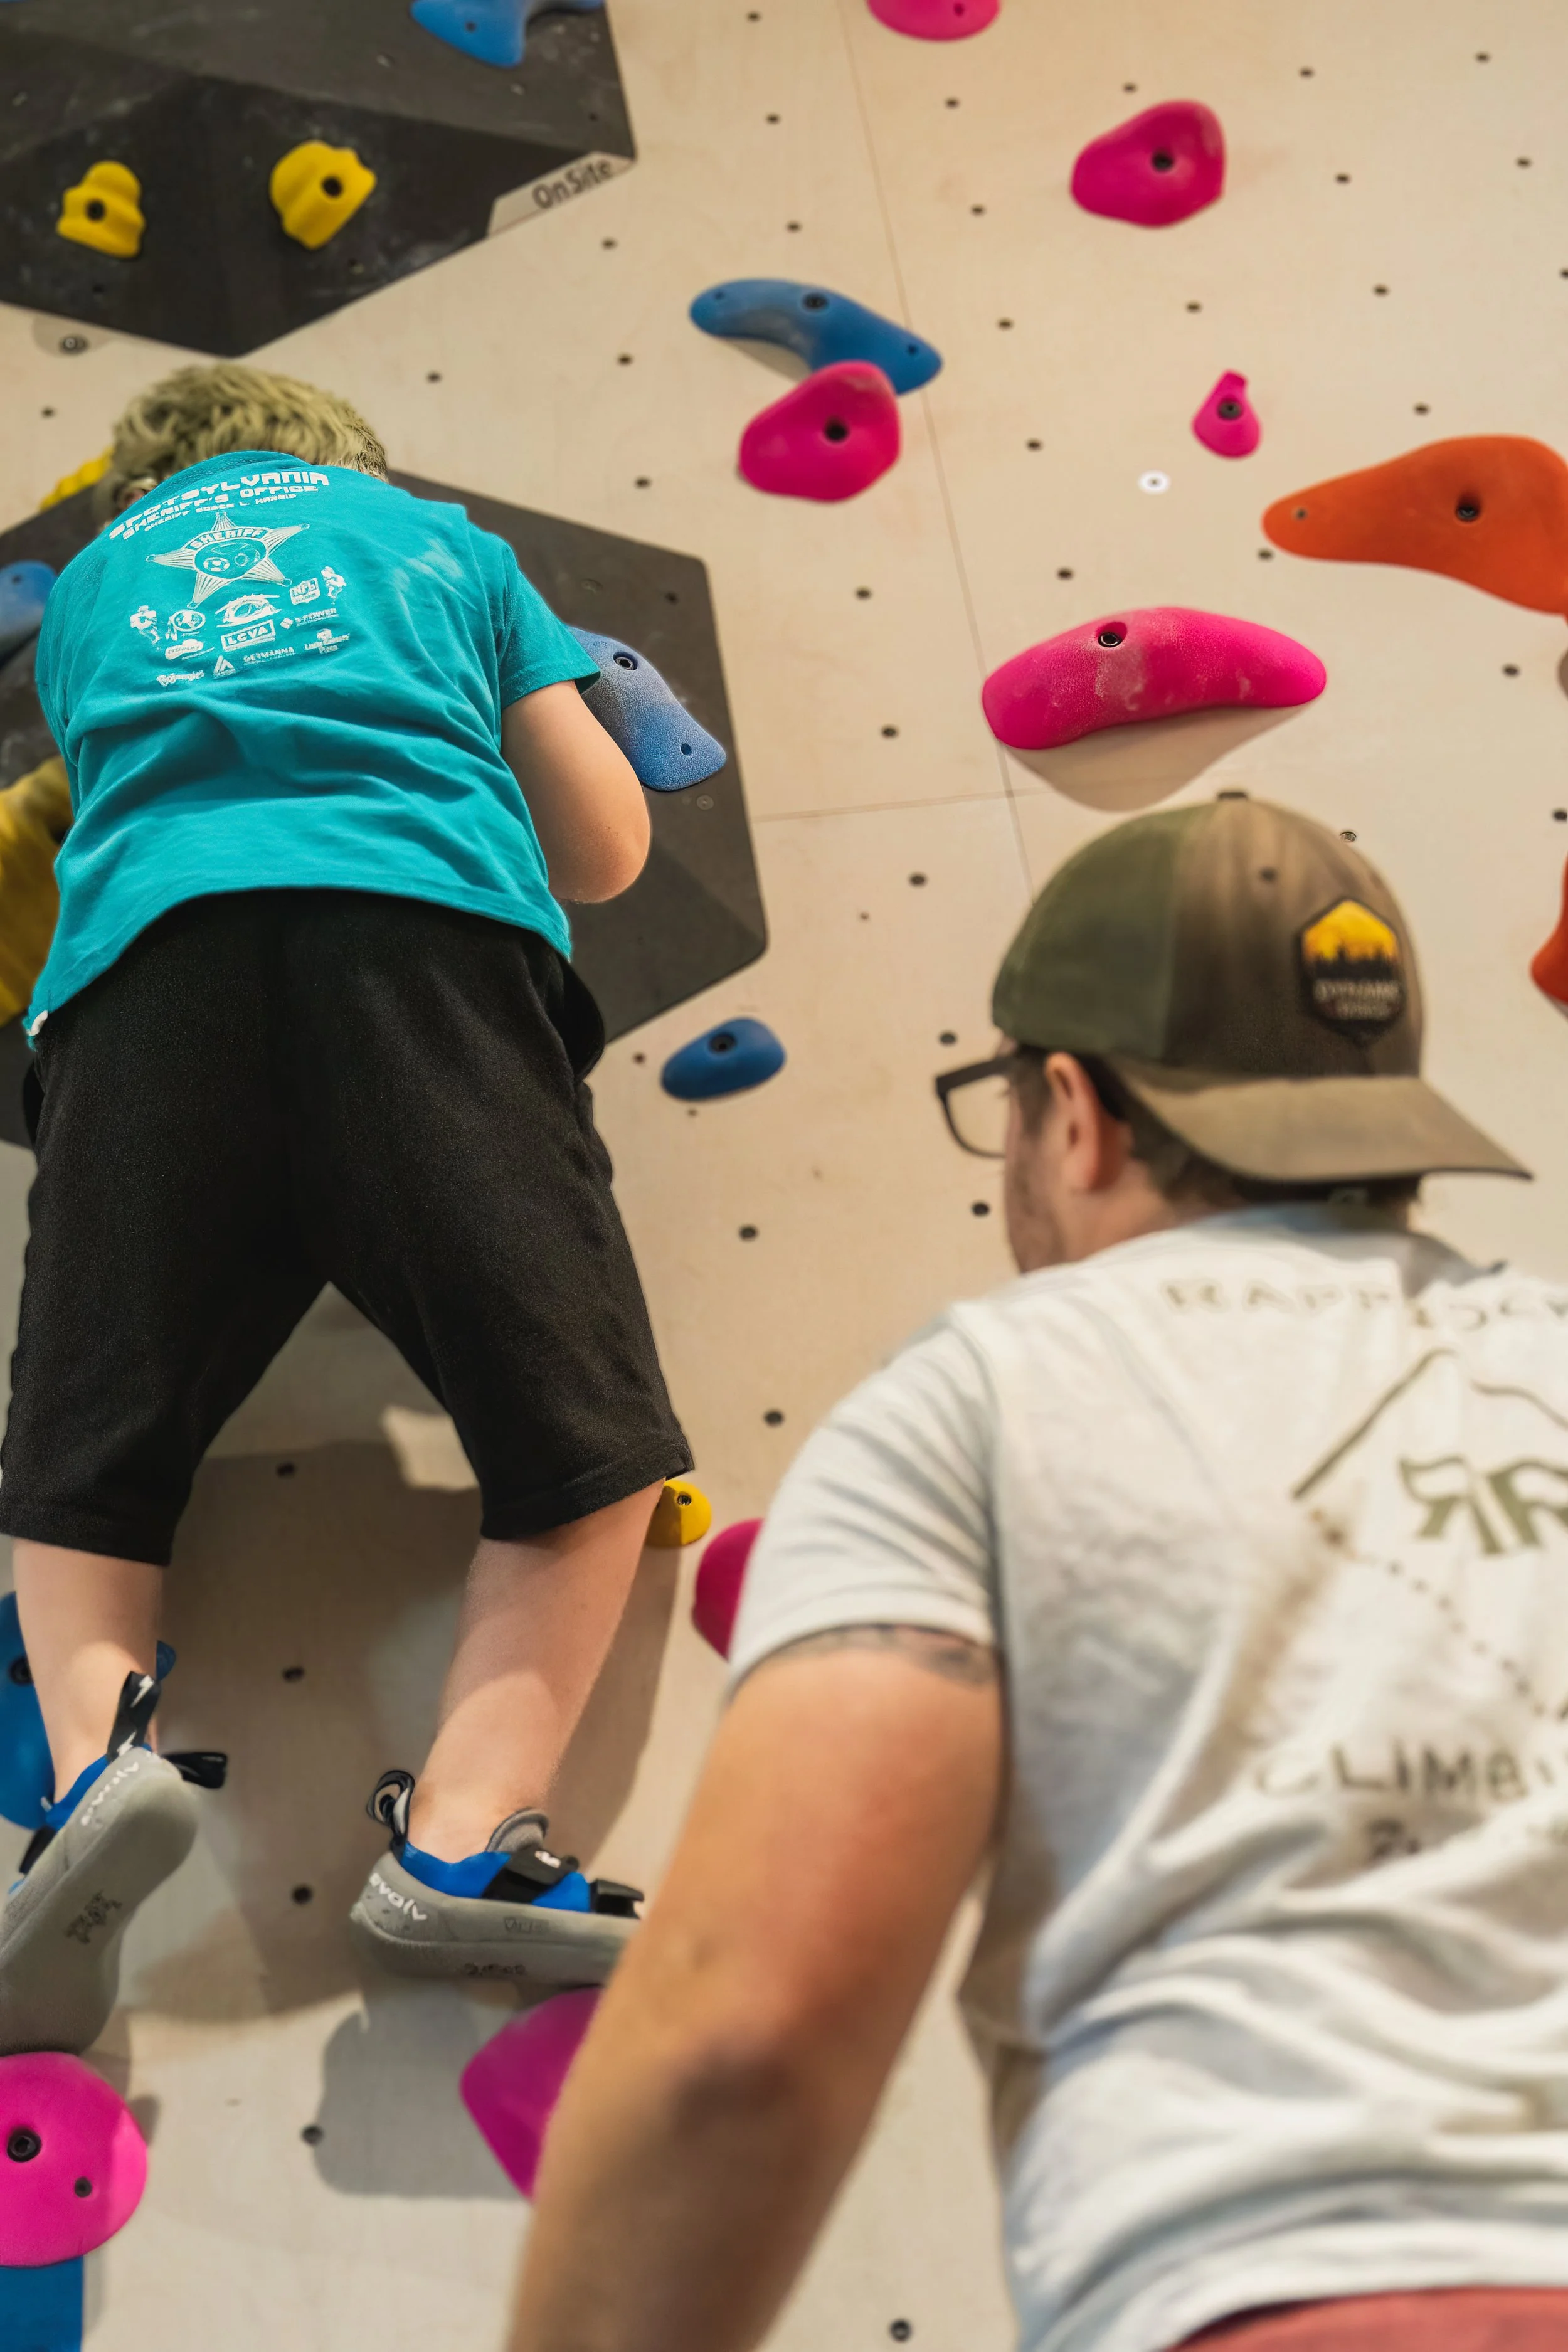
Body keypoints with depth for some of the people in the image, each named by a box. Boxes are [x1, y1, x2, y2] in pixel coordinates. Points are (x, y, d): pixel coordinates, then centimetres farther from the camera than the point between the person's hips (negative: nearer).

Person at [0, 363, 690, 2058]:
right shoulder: (440, 538, 31)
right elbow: (608, 848, 27)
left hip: (146, 959, 2)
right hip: (428, 928, -1)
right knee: (586, 1451, 1)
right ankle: (462, 1839, -19)